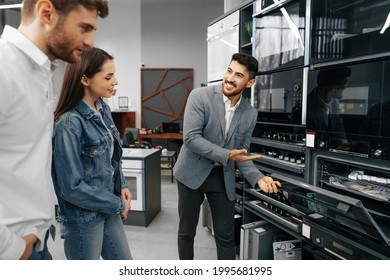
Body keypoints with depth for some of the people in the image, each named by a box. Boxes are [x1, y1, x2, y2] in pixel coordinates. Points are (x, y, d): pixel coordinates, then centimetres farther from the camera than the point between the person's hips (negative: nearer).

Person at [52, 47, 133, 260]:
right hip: (83, 217, -7)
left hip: (108, 209, 7)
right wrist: (117, 204, -14)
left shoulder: (103, 110, 0)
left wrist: (122, 186, -1)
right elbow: (72, 187, -23)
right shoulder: (70, 123, -24)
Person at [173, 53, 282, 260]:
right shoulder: (200, 96, -13)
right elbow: (191, 137, -21)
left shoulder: (250, 113, -1)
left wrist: (258, 178, -12)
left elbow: (242, 152, 5)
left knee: (226, 236, 8)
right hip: (192, 172, -2)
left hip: (223, 177, 3)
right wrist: (227, 155, -26)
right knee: (187, 232, 13)